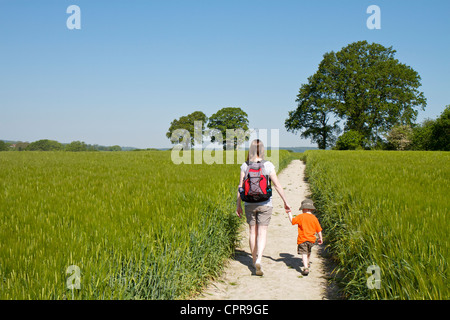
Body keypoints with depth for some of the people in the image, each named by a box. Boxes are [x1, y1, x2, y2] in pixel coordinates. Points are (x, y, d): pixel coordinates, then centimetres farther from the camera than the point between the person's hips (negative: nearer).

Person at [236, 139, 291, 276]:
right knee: (262, 233, 1)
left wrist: (238, 204, 11)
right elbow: (277, 185, -5)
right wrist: (285, 202, 5)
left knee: (252, 232, 14)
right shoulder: (268, 165, -7)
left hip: (249, 203, 2)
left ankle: (254, 260, 26)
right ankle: (259, 259, -18)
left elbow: (240, 186, 1)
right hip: (265, 204, -2)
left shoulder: (245, 166, -2)